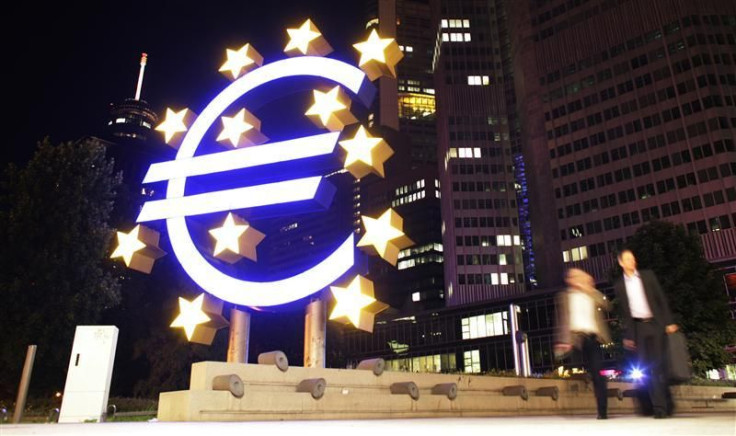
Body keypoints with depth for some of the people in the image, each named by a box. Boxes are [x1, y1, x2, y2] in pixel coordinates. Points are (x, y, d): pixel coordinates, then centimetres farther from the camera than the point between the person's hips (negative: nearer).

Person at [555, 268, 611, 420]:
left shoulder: (593, 294, 19)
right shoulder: (565, 296, 11)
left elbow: (605, 305, 0)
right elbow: (563, 319, 3)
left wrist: (590, 289, -3)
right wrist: (564, 340, -8)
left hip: (593, 336, 2)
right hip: (578, 335, -2)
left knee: (597, 374, 0)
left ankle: (602, 410, 6)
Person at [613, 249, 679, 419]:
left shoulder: (647, 275, 7)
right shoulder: (619, 285, 7)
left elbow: (661, 299, 5)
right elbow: (623, 311, 9)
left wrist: (669, 322, -4)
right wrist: (627, 335, 7)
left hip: (655, 323, -1)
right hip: (638, 327, 1)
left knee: (658, 365, -3)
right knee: (647, 368, -2)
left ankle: (666, 404, 9)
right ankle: (659, 406, 1)